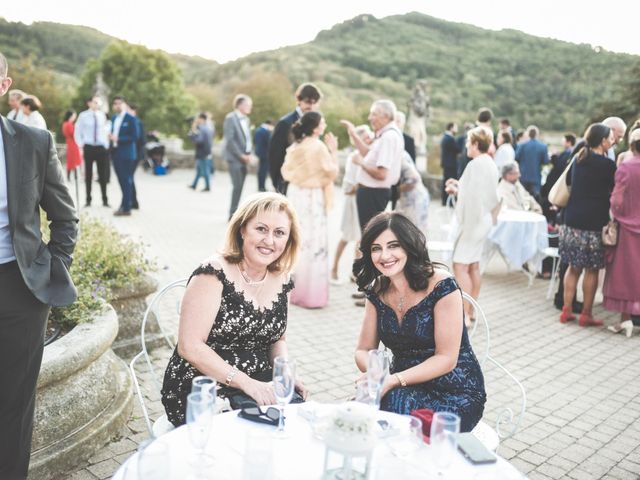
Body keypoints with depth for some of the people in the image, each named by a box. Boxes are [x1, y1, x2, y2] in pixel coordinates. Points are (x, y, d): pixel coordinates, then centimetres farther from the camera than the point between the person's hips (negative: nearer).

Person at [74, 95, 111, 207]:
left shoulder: (102, 115, 4)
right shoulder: (83, 116, -2)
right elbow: (77, 132, 4)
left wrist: (106, 145, 3)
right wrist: (81, 146, -3)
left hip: (101, 148, 2)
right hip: (88, 148, -2)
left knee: (103, 174, 4)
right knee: (88, 174, 5)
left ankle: (105, 200, 11)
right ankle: (88, 200, 13)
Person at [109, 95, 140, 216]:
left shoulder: (131, 119, -7)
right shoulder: (114, 118, 16)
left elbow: (135, 136, -13)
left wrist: (118, 139, -18)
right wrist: (111, 137, 0)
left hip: (126, 154, -7)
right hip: (115, 153, 7)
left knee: (126, 181, -4)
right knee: (122, 181, 12)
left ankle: (126, 208, -1)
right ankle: (125, 204, 22)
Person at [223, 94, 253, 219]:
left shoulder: (246, 119, 14)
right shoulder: (230, 118, -9)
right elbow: (229, 140, -15)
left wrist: (248, 154, 4)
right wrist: (241, 155, -16)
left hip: (243, 157, 7)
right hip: (234, 157, -7)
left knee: (240, 186, 6)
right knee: (237, 185, -12)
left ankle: (234, 213, 14)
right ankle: (233, 213, -4)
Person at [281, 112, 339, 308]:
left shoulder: (294, 146, 4)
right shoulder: (319, 147, -15)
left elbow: (286, 173, 9)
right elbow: (333, 173, -10)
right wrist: (334, 151, -3)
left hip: (295, 195, 7)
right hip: (312, 197, -7)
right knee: (313, 242, -1)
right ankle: (310, 294, 1)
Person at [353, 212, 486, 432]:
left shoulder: (442, 286, -17)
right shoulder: (377, 292, 0)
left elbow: (446, 359, -16)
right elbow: (363, 351, 4)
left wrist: (393, 380, -24)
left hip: (455, 394, -4)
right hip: (406, 389, 5)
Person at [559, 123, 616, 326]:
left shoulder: (578, 159, 8)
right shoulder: (607, 164, -10)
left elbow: (568, 182, 20)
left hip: (572, 221, 6)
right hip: (594, 224, -6)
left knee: (573, 267, 13)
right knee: (592, 270, 5)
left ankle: (566, 311, 16)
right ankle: (586, 315, 11)